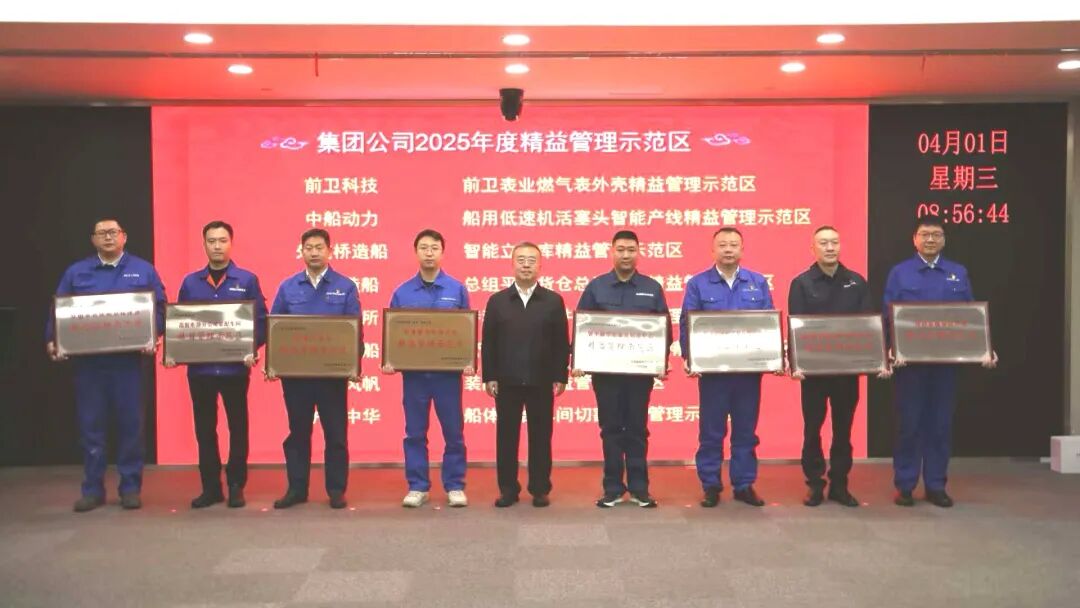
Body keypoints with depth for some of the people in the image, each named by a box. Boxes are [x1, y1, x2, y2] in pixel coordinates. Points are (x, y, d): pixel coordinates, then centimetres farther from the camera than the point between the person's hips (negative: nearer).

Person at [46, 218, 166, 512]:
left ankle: (130, 488, 12)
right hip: (87, 360, 2)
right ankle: (93, 489, 14)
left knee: (130, 424, 3)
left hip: (127, 359, -1)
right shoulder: (76, 272, 10)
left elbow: (159, 308, 2)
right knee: (90, 425, 5)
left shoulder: (143, 270, 7)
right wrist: (52, 340, -9)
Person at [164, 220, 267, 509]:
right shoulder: (190, 282, 8)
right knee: (204, 429, 8)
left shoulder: (247, 280, 1)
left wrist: (253, 349, -17)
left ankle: (236, 486, 15)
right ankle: (211, 487, 18)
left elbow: (260, 320, -1)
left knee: (238, 427, 5)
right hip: (199, 367, 2)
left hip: (235, 367, -2)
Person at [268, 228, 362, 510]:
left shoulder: (345, 286, 1)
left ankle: (336, 490, 15)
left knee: (336, 433, 5)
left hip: (333, 372, -1)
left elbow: (356, 330, -1)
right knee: (297, 432, 10)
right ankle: (296, 489, 20)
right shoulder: (288, 286, 5)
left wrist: (355, 364, -11)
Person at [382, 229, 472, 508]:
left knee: (453, 431, 4)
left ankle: (455, 486, 15)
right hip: (413, 371, 1)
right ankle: (417, 486, 17)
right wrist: (389, 361, -8)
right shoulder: (402, 292, 3)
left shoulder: (457, 289, 1)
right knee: (415, 433, 7)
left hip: (448, 371, -1)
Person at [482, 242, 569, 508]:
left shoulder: (553, 301, 4)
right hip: (507, 381, 1)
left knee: (540, 437, 5)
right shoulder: (497, 301, 6)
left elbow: (562, 342, 2)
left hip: (541, 381, -1)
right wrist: (489, 377, -2)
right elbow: (488, 342, 4)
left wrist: (560, 377, -3)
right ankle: (508, 489, 15)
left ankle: (540, 489, 15)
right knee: (506, 437, 6)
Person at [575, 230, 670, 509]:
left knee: (637, 428, 6)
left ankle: (639, 487, 14)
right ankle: (613, 488, 13)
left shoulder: (652, 288, 4)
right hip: (605, 369, 0)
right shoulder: (596, 286, 3)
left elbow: (665, 328, 5)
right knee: (611, 429, 5)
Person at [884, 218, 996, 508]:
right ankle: (905, 485, 12)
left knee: (941, 423, 7)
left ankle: (935, 485, 17)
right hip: (909, 361, -2)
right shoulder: (899, 273, 1)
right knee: (910, 423, 3)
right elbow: (889, 317, -4)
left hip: (946, 361, 3)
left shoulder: (959, 274, 8)